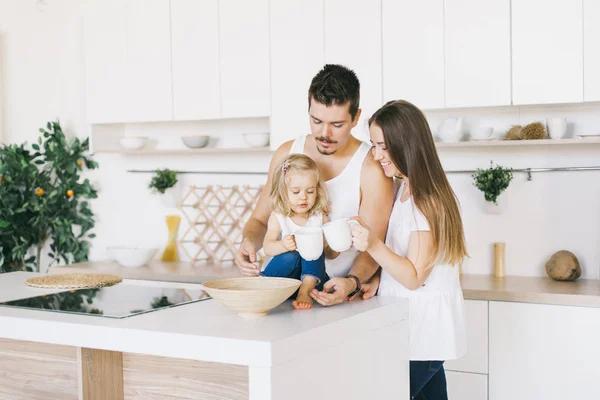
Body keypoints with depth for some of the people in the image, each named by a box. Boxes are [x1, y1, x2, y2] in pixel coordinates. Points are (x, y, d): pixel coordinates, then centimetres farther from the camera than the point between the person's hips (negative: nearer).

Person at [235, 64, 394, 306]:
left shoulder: (372, 171, -8)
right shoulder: (286, 154, 7)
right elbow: (259, 220, 14)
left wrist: (351, 283, -26)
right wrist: (249, 241, -7)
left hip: (340, 295, -4)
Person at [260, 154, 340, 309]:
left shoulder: (320, 217, 5)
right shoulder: (278, 217, -1)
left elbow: (330, 254, 5)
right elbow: (267, 247, -14)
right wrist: (283, 245, -36)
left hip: (312, 273, 2)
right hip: (286, 273, -2)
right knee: (290, 257, -33)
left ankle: (306, 291, -33)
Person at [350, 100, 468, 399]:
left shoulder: (428, 201, -18)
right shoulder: (404, 189, 9)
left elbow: (414, 277, -18)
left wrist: (374, 246, -30)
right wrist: (377, 281, 3)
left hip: (423, 331, -8)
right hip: (413, 325, 8)